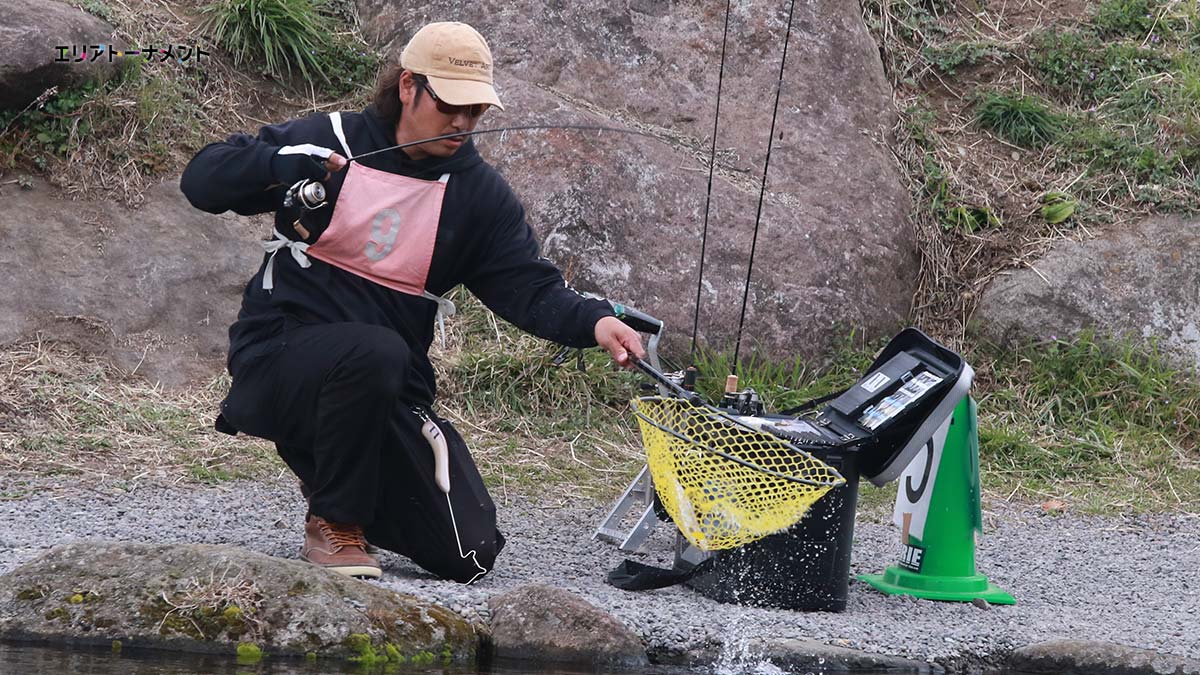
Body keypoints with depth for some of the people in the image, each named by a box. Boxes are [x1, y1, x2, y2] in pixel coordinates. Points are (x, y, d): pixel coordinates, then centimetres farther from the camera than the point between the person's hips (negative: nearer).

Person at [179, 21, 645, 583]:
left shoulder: (478, 193, 2)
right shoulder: (330, 140, -4)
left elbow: (529, 288, -7)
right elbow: (201, 178, -5)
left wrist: (593, 322, -27)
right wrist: (289, 167, -23)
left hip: (388, 388, 4)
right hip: (281, 354, -4)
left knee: (468, 555, -4)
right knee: (374, 352, -39)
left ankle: (335, 476, 25)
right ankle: (332, 524, -16)